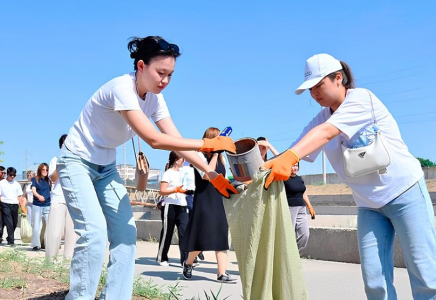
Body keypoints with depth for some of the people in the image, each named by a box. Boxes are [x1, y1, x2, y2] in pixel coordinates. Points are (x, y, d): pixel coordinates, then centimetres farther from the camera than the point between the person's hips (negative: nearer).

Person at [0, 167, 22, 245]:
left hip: (15, 205, 4)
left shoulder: (17, 184, 13)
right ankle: (11, 240, -10)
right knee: (9, 223, -11)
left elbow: (19, 196, 12)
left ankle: (9, 237, 29)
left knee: (14, 223, 9)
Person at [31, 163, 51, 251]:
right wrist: (39, 196, -31)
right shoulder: (35, 179, 3)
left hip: (48, 206, 2)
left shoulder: (49, 181, 11)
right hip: (37, 206, -2)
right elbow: (33, 190, -11)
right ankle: (36, 245, 10)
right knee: (36, 226, 1)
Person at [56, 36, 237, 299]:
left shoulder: (155, 98, -5)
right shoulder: (122, 88, -29)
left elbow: (176, 140, -8)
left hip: (106, 167, 8)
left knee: (125, 234, -1)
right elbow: (154, 140, -36)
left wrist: (211, 173, -18)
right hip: (78, 162, -7)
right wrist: (207, 143, -34)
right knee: (95, 233, -20)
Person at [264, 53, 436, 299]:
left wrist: (288, 158, -45)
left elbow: (326, 132, -31)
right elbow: (297, 151, -4)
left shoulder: (361, 98, -15)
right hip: (369, 205, 6)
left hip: (404, 191, -6)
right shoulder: (321, 119, 6)